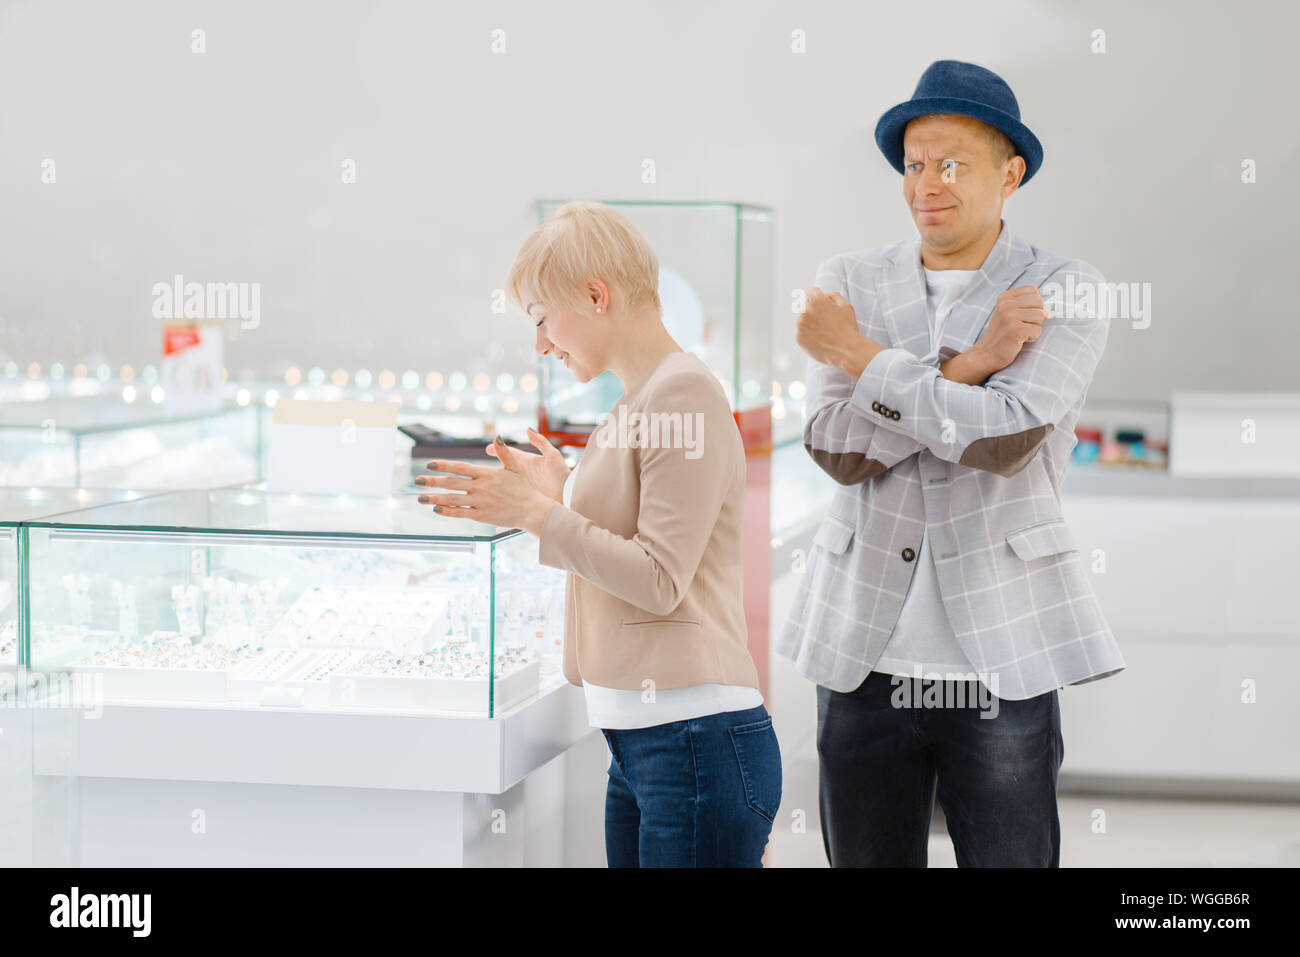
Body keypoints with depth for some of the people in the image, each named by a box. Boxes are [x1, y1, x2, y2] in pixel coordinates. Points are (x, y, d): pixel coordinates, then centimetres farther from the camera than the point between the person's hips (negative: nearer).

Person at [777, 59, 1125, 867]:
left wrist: (860, 355, -8)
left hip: (1004, 660, -2)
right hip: (864, 654, 2)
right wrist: (971, 362, -13)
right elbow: (839, 448, -5)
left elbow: (1007, 437, -16)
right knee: (864, 857, 9)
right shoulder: (849, 283, 8)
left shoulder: (1067, 292, 0)